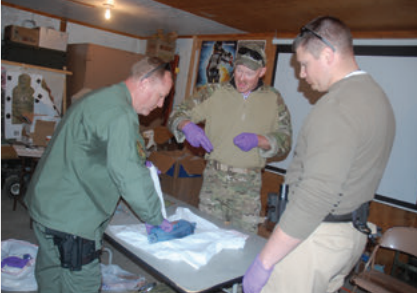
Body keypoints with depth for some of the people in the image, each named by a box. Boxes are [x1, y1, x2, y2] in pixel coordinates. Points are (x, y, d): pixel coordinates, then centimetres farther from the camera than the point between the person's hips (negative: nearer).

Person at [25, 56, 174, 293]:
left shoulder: (100, 98, 11)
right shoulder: (119, 115, -24)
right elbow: (127, 175, -26)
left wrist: (139, 162, 15)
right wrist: (156, 218, -14)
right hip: (69, 217, -11)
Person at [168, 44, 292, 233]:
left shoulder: (273, 99, 5)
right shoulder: (214, 93, 2)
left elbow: (285, 141, 4)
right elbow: (177, 114, 1)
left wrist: (258, 140, -15)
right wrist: (187, 126, -22)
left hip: (248, 184, 0)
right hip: (214, 177, 0)